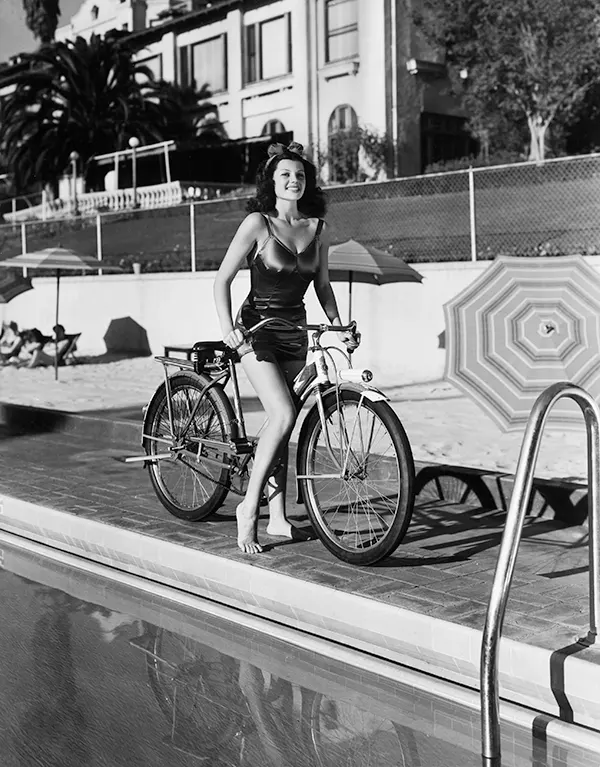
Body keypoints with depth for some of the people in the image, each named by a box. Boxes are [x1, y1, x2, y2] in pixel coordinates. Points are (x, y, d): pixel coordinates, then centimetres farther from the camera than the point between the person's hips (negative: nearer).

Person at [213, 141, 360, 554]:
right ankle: (249, 507, -8)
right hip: (257, 329, -5)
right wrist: (227, 326, -19)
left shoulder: (318, 229, 4)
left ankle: (277, 516, 15)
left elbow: (322, 285, 14)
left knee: (281, 424, 8)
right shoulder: (258, 223, -10)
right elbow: (223, 279, -8)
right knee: (284, 416, -20)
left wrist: (340, 327, 2)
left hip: (296, 332, 5)